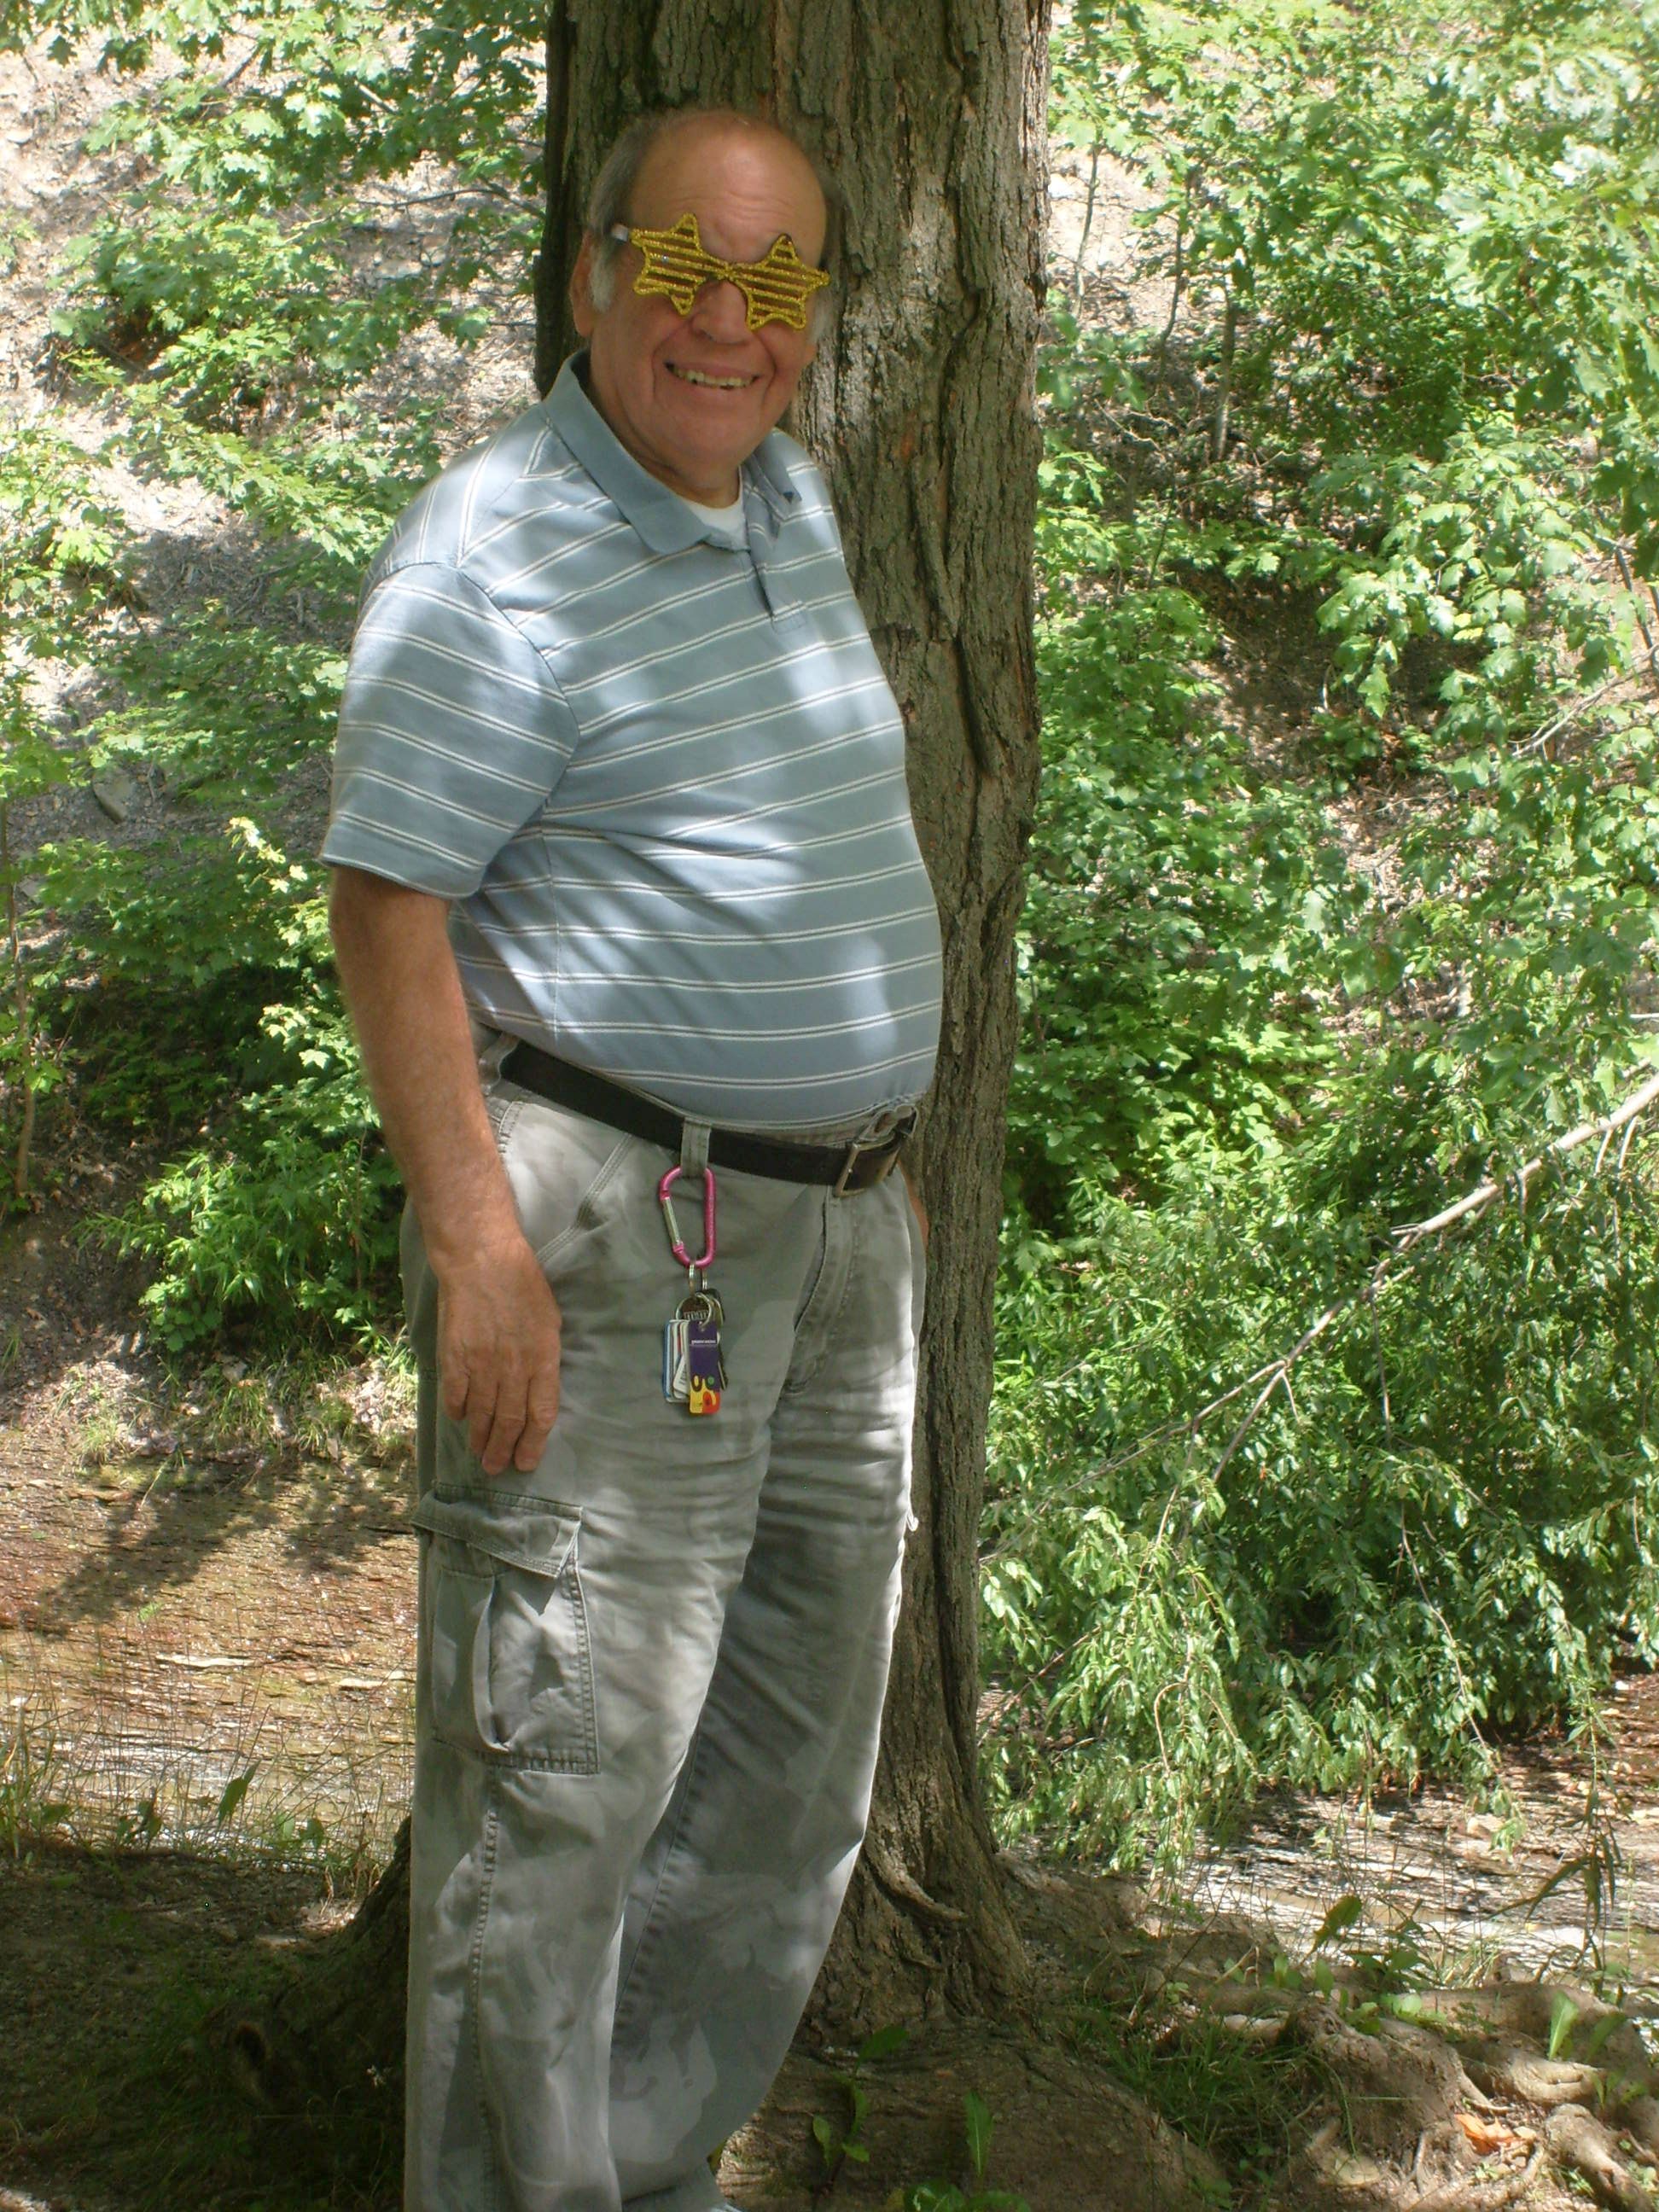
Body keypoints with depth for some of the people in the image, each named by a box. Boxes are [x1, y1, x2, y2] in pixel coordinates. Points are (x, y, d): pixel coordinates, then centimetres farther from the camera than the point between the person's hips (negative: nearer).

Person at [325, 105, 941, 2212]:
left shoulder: (788, 503, 12)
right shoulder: (499, 550, -14)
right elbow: (385, 907, -18)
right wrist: (477, 1244, -23)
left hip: (828, 1222, 9)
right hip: (607, 1230, -9)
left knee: (786, 1769, 15)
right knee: (562, 1762, -3)